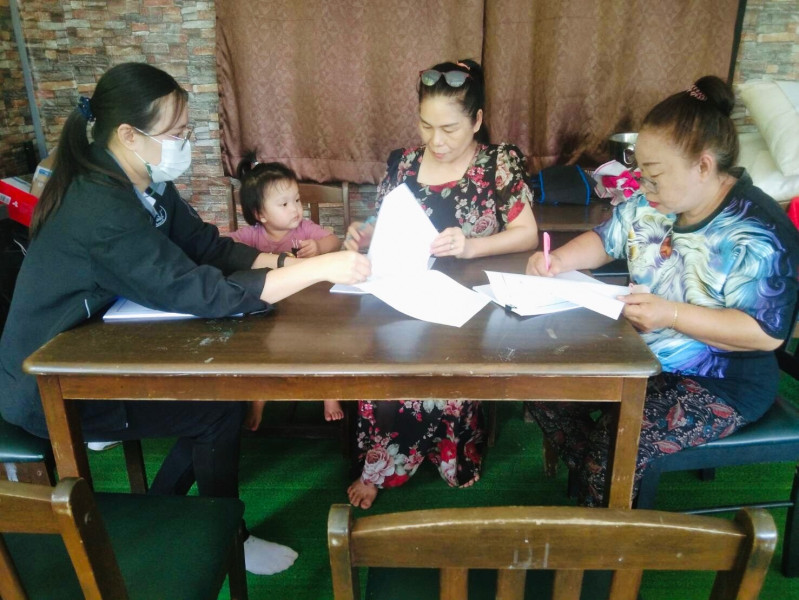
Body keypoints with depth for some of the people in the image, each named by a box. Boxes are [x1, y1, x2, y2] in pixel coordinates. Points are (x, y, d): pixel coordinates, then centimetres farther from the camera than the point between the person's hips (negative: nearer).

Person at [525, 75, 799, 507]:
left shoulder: (754, 233, -22)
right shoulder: (651, 203, -2)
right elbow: (604, 241, 11)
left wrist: (672, 314, -31)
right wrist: (559, 259, -10)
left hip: (719, 386, -7)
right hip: (642, 355, 7)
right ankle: (592, 478, 16)